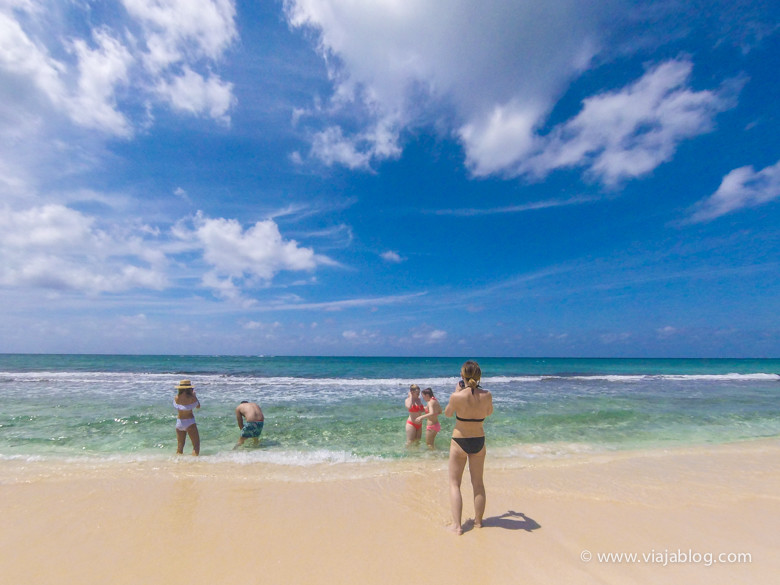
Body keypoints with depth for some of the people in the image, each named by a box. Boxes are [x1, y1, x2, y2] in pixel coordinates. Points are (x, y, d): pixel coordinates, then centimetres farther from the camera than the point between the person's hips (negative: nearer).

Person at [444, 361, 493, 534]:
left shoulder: (457, 397, -23)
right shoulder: (487, 395, -14)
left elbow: (447, 413, -4)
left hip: (459, 442, -3)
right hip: (479, 441, 4)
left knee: (454, 483, 12)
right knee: (478, 483, 21)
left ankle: (457, 525, 12)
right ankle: (478, 520, 36)